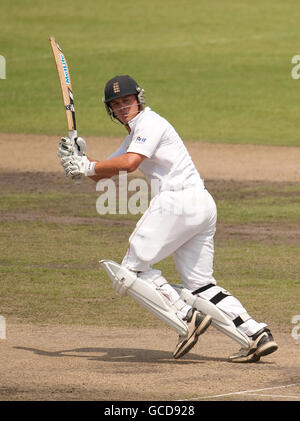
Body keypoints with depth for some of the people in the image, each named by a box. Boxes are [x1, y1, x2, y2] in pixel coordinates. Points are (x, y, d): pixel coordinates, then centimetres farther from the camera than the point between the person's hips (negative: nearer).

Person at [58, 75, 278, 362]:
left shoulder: (149, 123, -4)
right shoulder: (134, 134, 27)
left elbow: (129, 163, -21)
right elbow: (102, 174, 24)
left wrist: (87, 166, -11)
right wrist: (80, 160, 5)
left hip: (177, 201, -10)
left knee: (132, 268, -6)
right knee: (200, 286, 9)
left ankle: (187, 320, -18)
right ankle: (256, 335, -3)